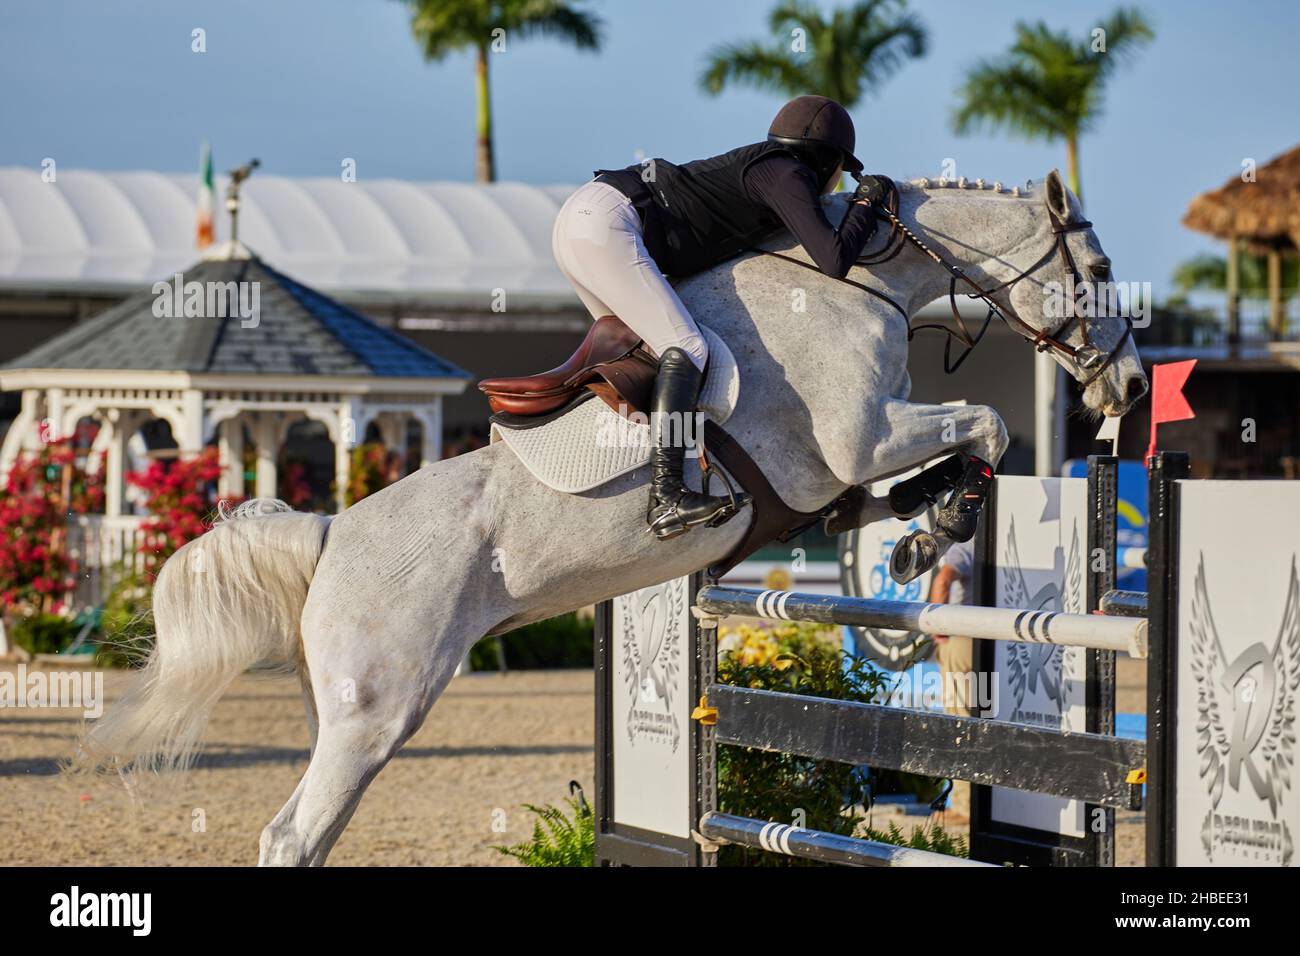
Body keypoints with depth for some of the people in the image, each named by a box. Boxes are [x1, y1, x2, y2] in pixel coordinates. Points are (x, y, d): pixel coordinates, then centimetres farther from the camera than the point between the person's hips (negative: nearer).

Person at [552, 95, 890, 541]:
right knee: (685, 348, -17)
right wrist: (865, 202, 3)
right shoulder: (788, 176, -5)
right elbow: (836, 259, -13)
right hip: (605, 224, -10)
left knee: (637, 349, 19)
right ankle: (665, 498, -27)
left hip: (578, 218, 10)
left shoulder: (762, 165, 23)